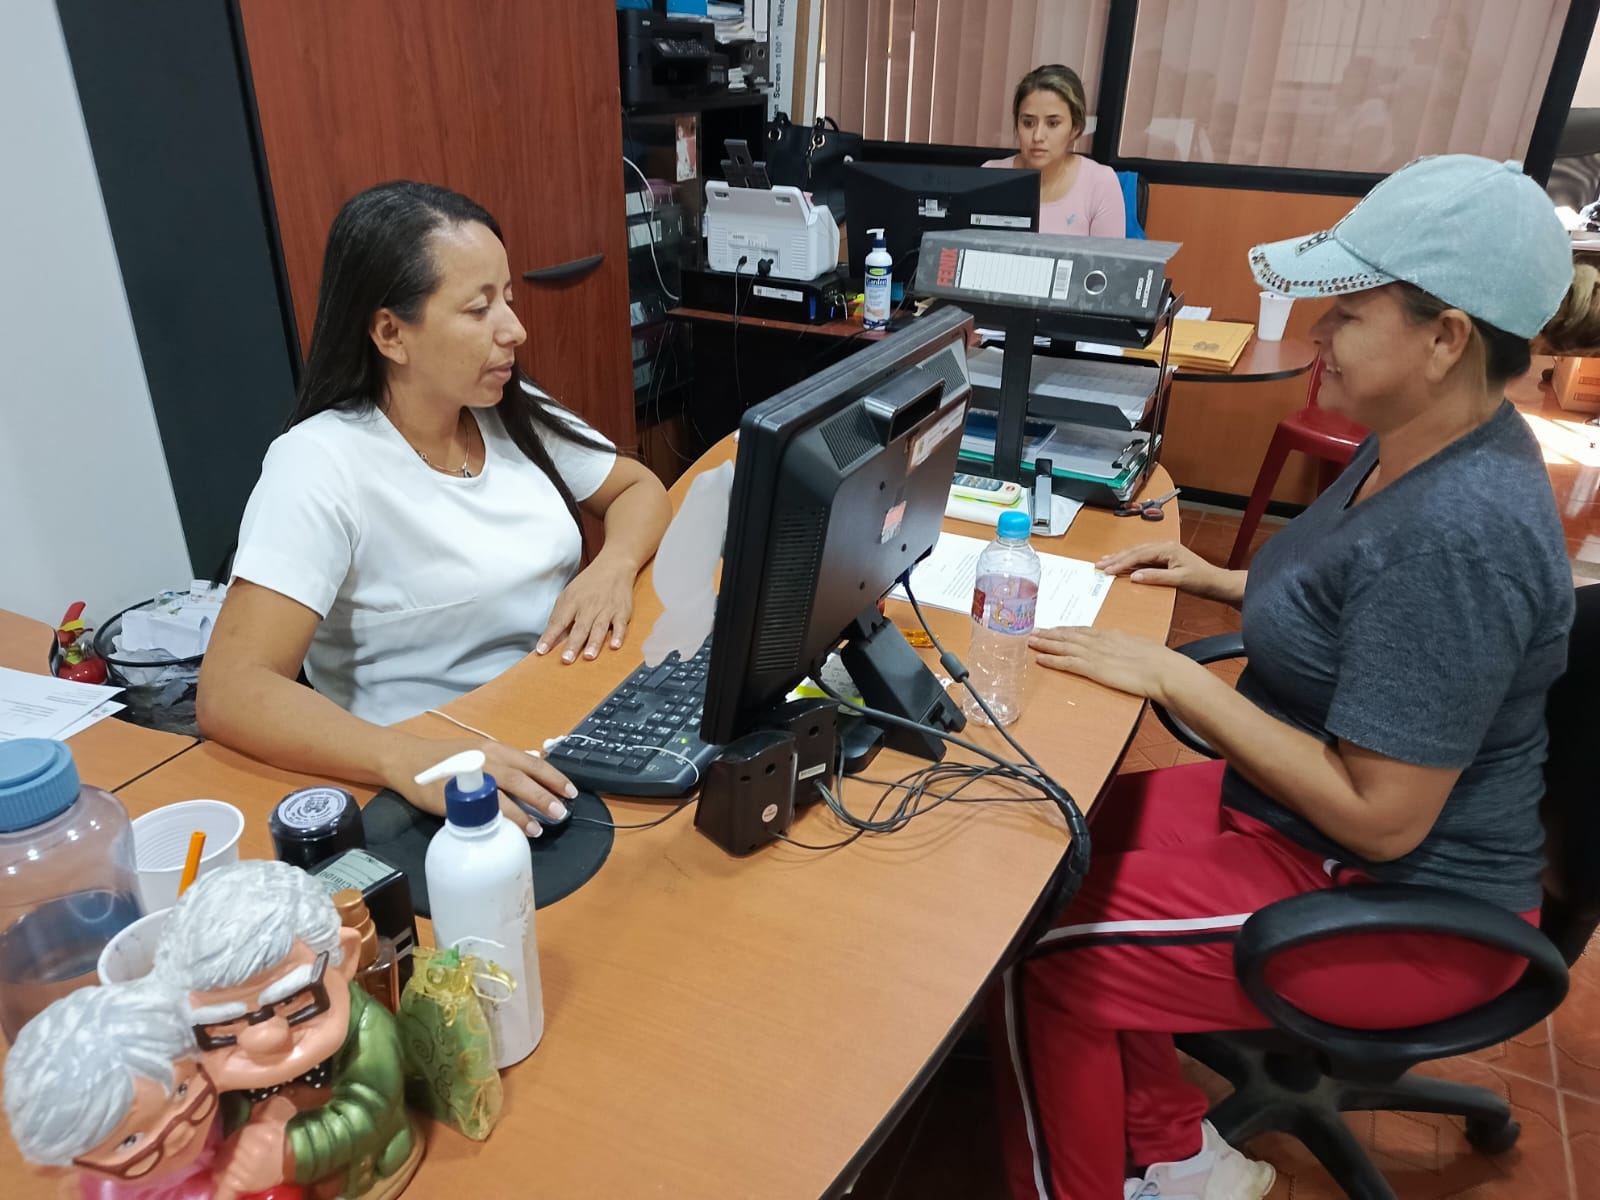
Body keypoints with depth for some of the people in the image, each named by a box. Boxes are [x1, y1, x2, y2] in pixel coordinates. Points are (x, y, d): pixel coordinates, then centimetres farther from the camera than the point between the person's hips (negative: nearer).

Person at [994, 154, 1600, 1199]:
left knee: (1042, 957, -10)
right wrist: (1218, 581, 5)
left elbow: (1381, 819, -28)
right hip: (1300, 816, 9)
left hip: (1402, 908, -9)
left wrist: (1173, 676, -24)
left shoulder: (1457, 528, -31)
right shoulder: (1422, 448, 0)